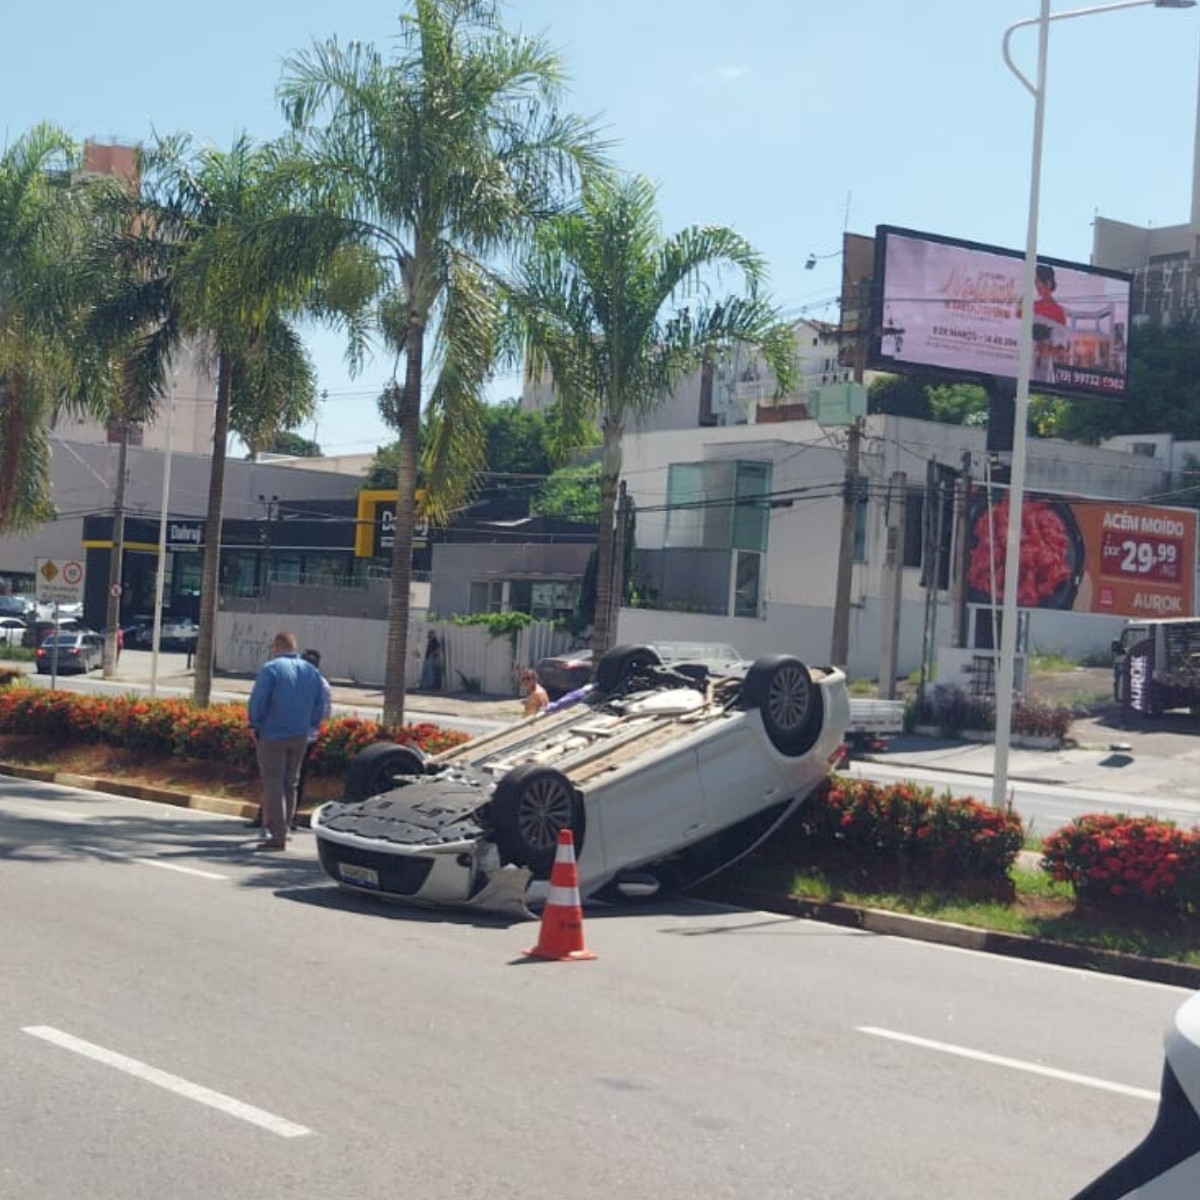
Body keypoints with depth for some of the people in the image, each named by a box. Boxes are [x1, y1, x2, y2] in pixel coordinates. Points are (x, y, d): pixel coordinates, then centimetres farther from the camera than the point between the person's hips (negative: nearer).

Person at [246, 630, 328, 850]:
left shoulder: (270, 669, -9)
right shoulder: (312, 671, 9)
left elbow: (258, 700, -15)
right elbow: (320, 706, 9)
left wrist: (254, 724, -3)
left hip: (272, 735, -5)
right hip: (300, 737, 5)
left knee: (273, 784, -3)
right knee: (290, 785, 14)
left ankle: (276, 835, -9)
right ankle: (283, 830, 19)